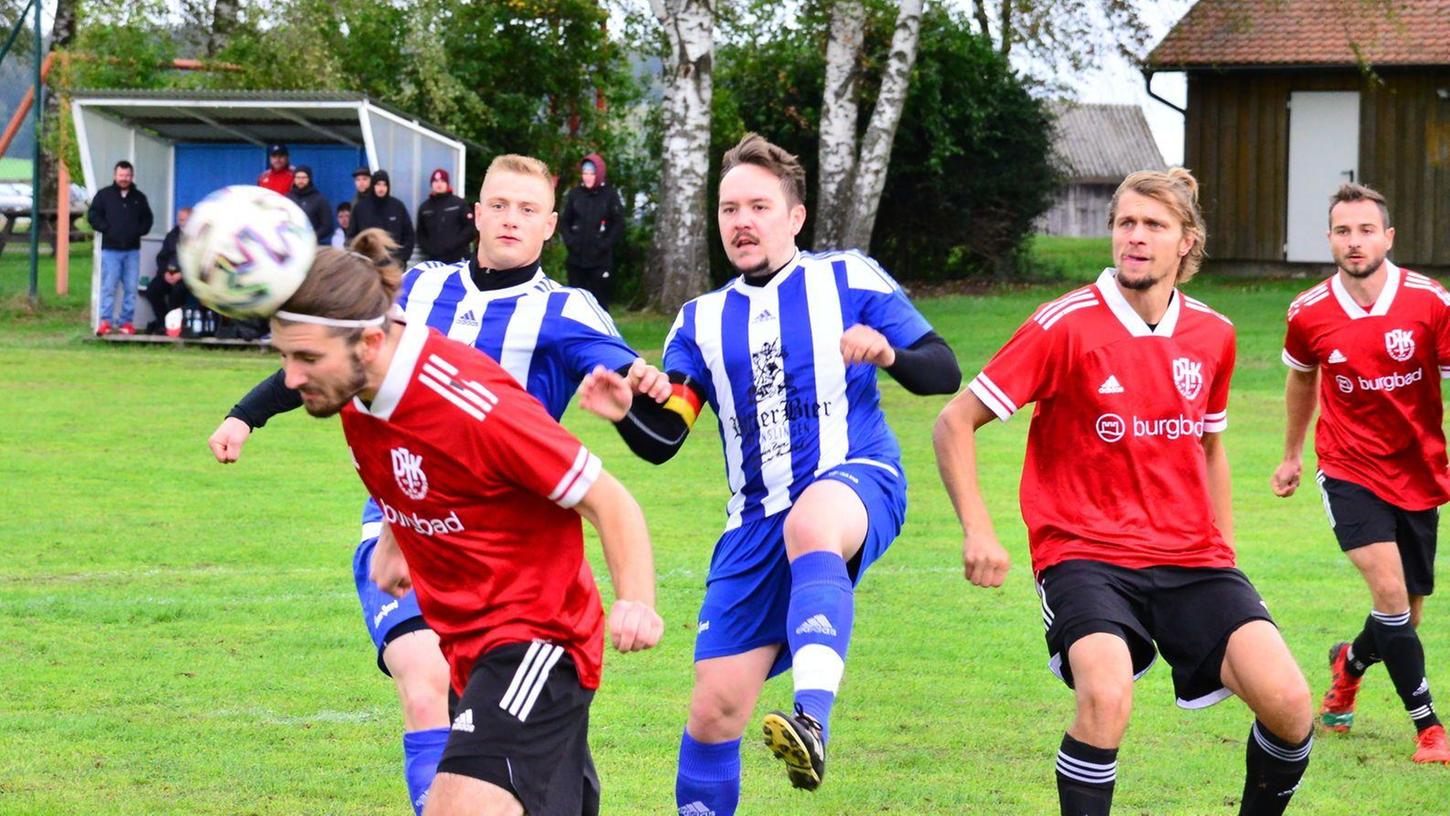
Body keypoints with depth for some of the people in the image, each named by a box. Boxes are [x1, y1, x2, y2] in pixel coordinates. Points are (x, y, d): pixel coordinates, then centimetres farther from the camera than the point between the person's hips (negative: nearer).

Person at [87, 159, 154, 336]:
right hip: (111, 249, -3)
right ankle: (105, 322, -6)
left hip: (132, 250, 3)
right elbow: (93, 215, 1)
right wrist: (107, 229, -10)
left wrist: (138, 231, 0)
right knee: (109, 287, -7)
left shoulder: (139, 198, 12)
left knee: (131, 288, 2)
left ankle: (127, 322, 7)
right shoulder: (104, 195, 4)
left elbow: (147, 219, 18)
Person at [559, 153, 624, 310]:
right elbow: (564, 221, 9)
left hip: (600, 260, -3)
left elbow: (619, 224, -2)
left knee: (599, 299, -1)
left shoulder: (610, 195, -2)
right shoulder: (574, 194, 5)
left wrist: (605, 244, -11)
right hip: (576, 259, 3)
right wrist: (570, 241, -6)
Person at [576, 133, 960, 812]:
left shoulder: (850, 282, 6)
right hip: (755, 522, 4)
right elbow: (662, 442, 6)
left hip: (856, 481, -4)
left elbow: (944, 374, 2)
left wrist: (889, 353, -20)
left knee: (811, 521, -42)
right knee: (715, 707, -3)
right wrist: (624, 412, -16)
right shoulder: (701, 322, 15)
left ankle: (813, 719, -57)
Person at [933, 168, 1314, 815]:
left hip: (1192, 557, 4)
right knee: (1106, 700, -33)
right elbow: (955, 423, -3)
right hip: (1085, 552, -4)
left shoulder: (1212, 335, 7)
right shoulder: (1067, 325, -8)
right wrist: (977, 531, -13)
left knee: (1288, 702, -16)